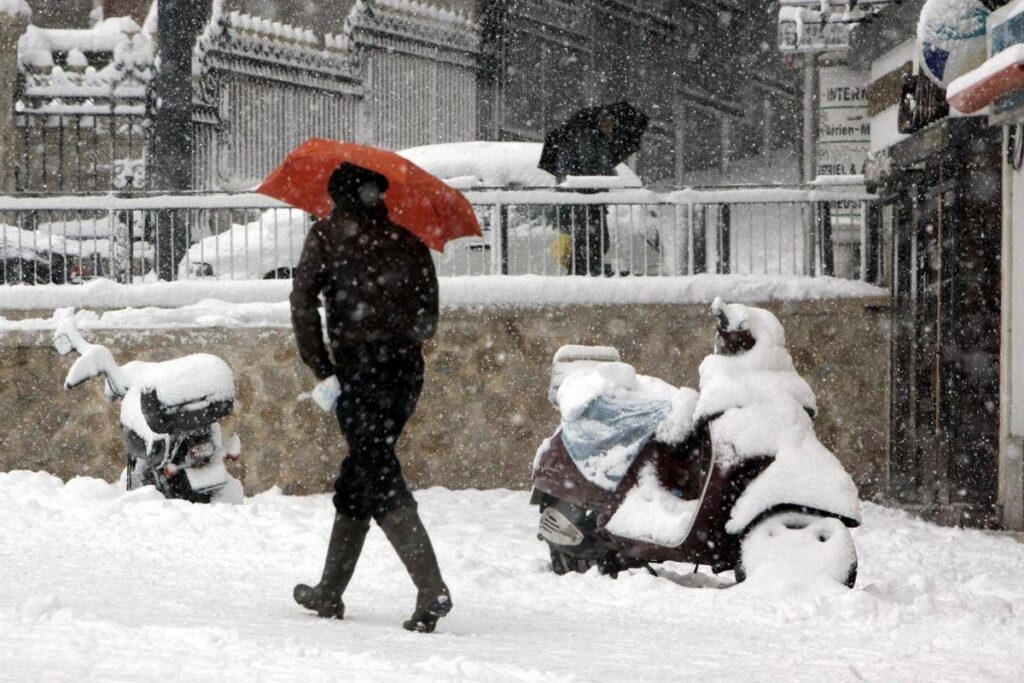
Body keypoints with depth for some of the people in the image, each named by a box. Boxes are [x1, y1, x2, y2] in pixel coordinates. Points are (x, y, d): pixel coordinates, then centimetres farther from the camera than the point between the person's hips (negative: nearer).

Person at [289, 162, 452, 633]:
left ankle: (432, 590, -24)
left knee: (381, 483, -9)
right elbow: (429, 315, 12)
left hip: (359, 369, -5)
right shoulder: (408, 237, 13)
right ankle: (329, 592, 23)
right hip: (406, 369, 5)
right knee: (358, 475, 17)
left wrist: (321, 370, -8)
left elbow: (303, 301, -8)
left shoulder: (327, 233, 2)